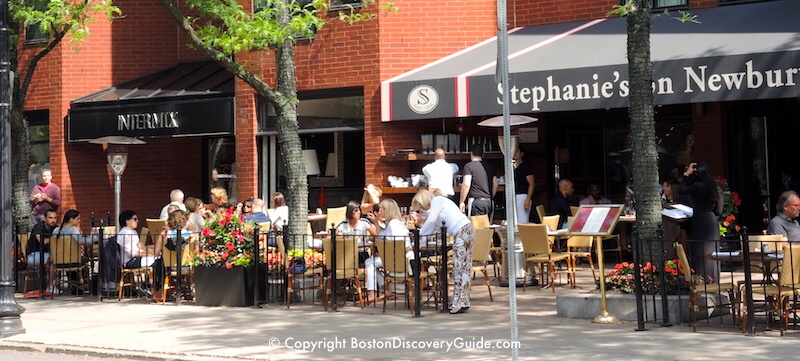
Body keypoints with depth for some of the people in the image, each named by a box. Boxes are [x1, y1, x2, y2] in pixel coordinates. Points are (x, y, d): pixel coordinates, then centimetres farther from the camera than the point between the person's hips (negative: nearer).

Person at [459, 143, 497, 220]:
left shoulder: (469, 166, -4)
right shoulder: (490, 167, 14)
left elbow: (466, 185, -13)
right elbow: (495, 185, 15)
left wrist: (461, 202, -7)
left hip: (475, 201, -5)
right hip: (489, 202, 6)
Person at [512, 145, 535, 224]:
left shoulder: (526, 166, -3)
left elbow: (532, 184, -9)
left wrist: (528, 199, -17)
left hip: (523, 196, -7)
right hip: (513, 196, 7)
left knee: (523, 222, -12)